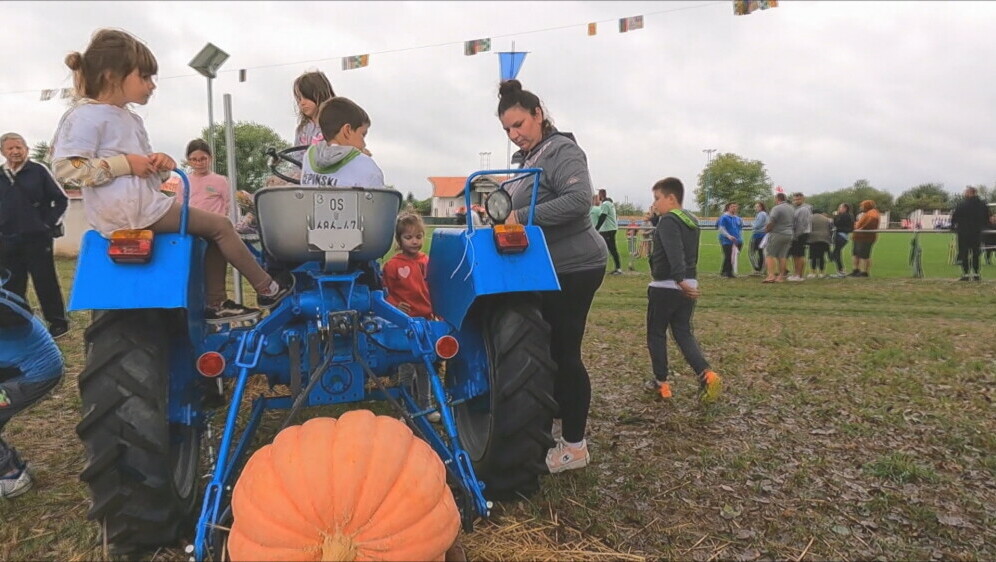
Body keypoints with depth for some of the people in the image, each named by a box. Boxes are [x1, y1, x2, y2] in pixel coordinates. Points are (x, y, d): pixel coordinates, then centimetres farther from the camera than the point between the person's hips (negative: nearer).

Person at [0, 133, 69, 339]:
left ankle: (58, 323, 8)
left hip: (37, 239, -5)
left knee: (45, 283, 0)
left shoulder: (38, 171, -3)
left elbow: (61, 199, -1)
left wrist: (50, 223, -5)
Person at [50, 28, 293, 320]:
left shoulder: (130, 120, 20)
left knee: (213, 234, 11)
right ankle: (267, 288, 2)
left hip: (145, 203, 10)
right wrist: (125, 164, -20)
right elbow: (64, 167, -20)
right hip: (127, 211, -10)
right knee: (220, 225, -7)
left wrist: (160, 163, 2)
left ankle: (214, 305, 12)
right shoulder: (85, 116, -10)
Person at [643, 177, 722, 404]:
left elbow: (674, 253, -29)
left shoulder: (668, 221, -14)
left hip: (665, 287, -8)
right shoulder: (692, 221, 14)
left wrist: (680, 280, -41)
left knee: (656, 334, 7)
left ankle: (661, 382, 13)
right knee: (684, 333, 11)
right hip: (688, 286, 8)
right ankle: (707, 375, -7)